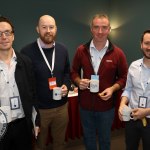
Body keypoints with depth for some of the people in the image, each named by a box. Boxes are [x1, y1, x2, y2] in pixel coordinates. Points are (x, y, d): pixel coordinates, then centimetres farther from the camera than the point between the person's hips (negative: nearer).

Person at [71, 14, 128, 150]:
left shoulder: (118, 53, -9)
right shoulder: (81, 50, -4)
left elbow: (124, 77, -1)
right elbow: (74, 72, 6)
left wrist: (113, 88, -18)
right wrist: (79, 82, -15)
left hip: (106, 106, -1)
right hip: (85, 105, 2)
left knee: (105, 138, 22)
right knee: (88, 138, 23)